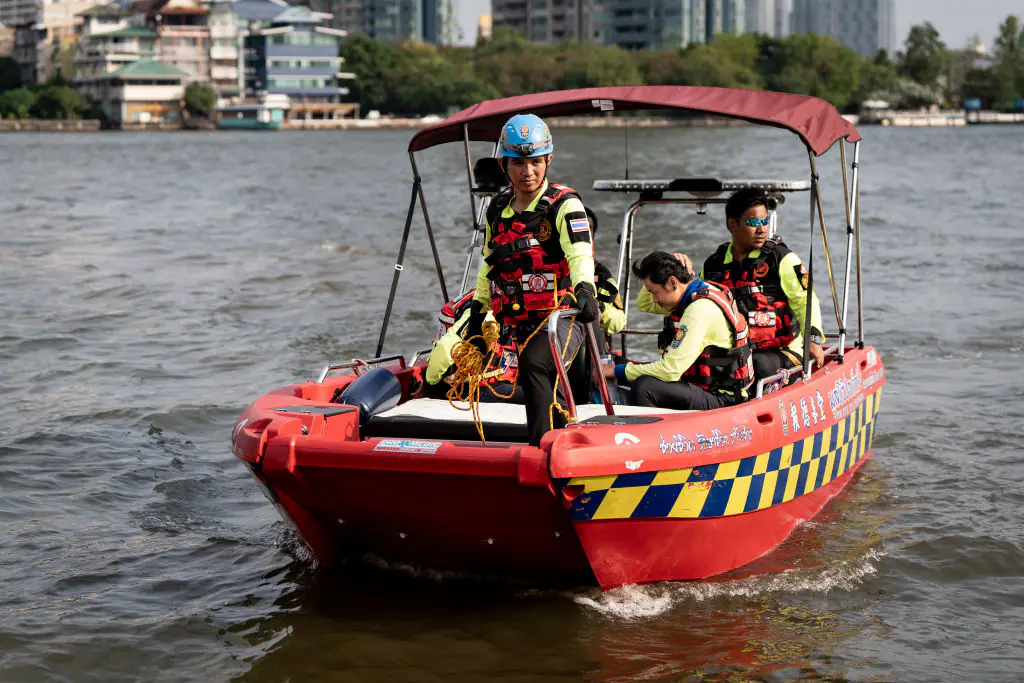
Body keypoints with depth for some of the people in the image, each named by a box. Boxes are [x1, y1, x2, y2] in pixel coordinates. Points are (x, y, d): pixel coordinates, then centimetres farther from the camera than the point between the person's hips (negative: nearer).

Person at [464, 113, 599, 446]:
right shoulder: (498, 209, 12)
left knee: (533, 365, -32)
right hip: (522, 326, 7)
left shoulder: (564, 204, -7)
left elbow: (580, 252, -24)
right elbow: (489, 265, 26)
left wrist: (585, 288, -43)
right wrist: (477, 313, 27)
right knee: (544, 394, 10)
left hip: (563, 320, -7)